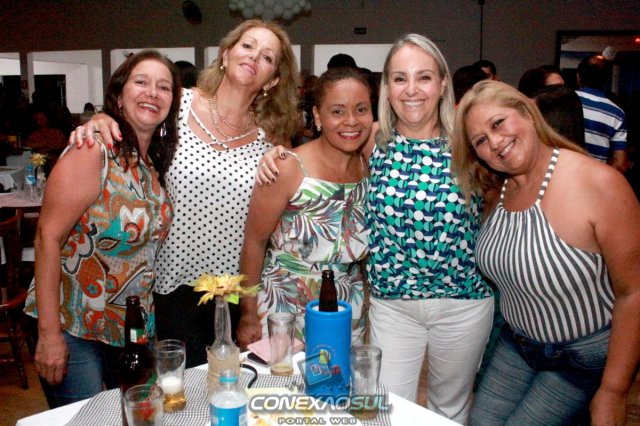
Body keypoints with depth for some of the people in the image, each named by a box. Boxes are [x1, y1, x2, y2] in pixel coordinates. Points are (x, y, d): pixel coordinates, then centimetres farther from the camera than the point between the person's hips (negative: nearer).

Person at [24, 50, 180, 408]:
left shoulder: (158, 160, 3)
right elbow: (48, 238, -18)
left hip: (134, 325, 7)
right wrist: (49, 334, -18)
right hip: (73, 328, -6)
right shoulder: (92, 153, -17)